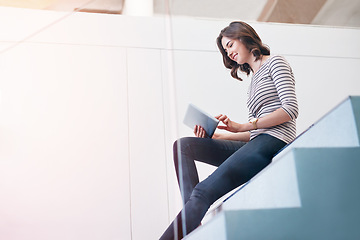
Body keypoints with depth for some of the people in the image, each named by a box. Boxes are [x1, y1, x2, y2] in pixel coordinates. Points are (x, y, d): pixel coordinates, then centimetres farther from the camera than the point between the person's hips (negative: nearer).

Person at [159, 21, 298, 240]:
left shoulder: (275, 62, 7)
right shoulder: (254, 79, 29)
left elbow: (291, 109, -8)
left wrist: (242, 126, -13)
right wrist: (216, 136, 10)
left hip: (274, 142, -8)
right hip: (257, 144, 9)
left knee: (204, 192, -21)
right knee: (183, 145, -4)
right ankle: (191, 218, -18)